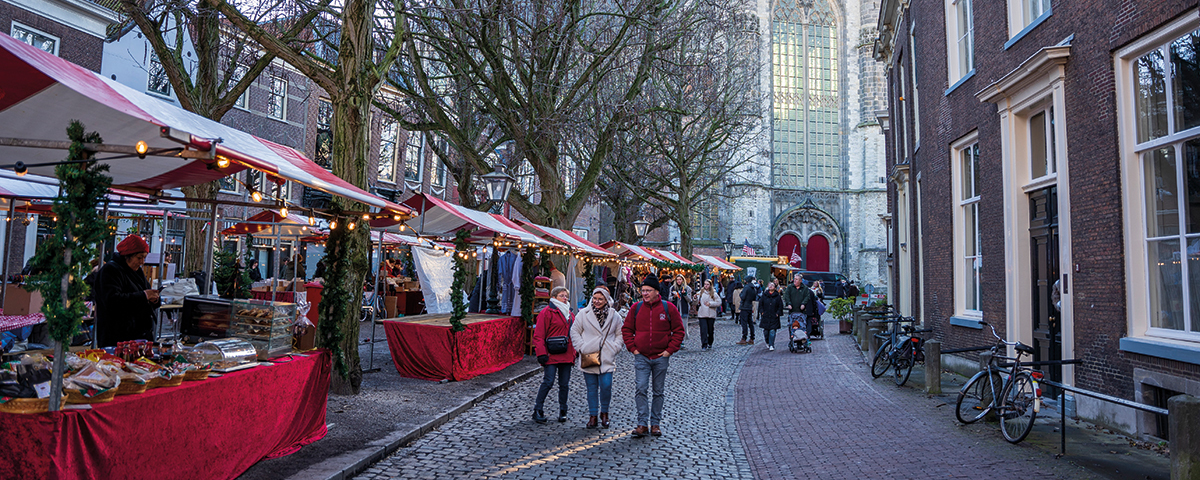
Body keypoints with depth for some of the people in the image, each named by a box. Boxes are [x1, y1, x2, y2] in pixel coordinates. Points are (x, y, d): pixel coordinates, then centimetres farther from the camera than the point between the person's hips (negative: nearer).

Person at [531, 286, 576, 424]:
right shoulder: (547, 312, -5)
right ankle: (537, 410, 2)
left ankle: (562, 411, 18)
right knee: (548, 382, -10)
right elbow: (539, 335, -8)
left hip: (566, 355, 6)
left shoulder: (569, 313, 17)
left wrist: (573, 352, 16)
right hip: (551, 355, -6)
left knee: (564, 384, 8)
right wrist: (541, 353, -15)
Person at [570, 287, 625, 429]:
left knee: (606, 386, -9)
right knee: (592, 388, 5)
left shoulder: (614, 316, 6)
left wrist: (614, 348, 0)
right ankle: (593, 416, 15)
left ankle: (604, 413, 13)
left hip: (607, 358, 0)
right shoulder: (584, 314, 3)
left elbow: (620, 335, 14)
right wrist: (581, 348, -3)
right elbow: (574, 332, 7)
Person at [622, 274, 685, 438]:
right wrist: (632, 348, -1)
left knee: (659, 392, 9)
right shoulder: (636, 308, 2)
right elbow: (626, 329, 9)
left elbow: (678, 330, 2)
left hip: (661, 357, 0)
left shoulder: (668, 308, -3)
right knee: (641, 389, -9)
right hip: (641, 357, 0)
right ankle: (642, 424, -4)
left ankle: (655, 424, 19)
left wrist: (670, 350, -6)